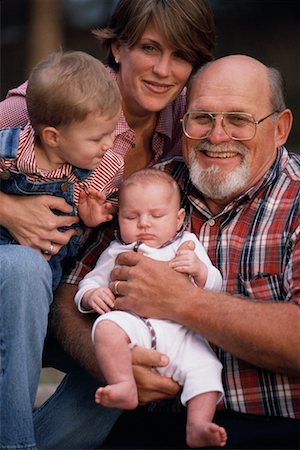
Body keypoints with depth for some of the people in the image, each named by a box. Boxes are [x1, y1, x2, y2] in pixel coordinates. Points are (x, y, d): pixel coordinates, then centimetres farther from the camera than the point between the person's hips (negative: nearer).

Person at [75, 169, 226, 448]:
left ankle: (198, 425, -29)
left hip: (180, 332, 1)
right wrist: (91, 295, -3)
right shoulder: (116, 253, 23)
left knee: (205, 366, -24)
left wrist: (199, 270, -10)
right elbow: (91, 281, 22)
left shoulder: (187, 245, 21)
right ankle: (125, 387, -37)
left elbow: (214, 286, 13)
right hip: (135, 324, -1)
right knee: (107, 327, -32)